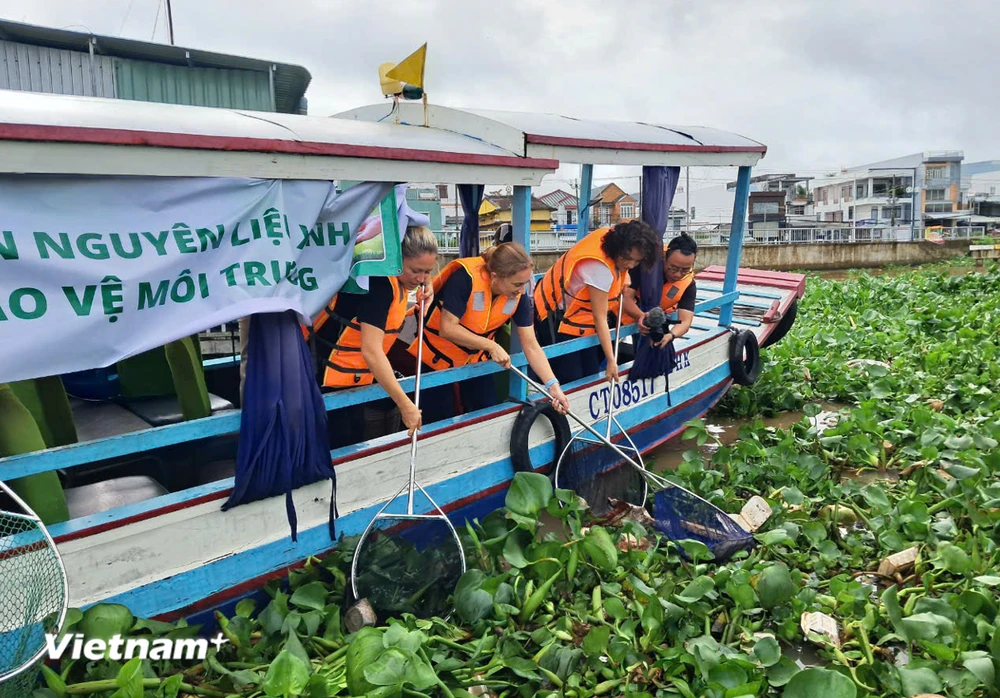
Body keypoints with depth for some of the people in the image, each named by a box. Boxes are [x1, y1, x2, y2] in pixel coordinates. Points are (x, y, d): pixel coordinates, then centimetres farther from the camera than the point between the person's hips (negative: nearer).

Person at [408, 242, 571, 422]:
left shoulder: (519, 295, -16)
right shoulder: (465, 278, -32)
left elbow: (531, 346, -14)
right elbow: (447, 328, -31)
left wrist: (553, 385, -23)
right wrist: (491, 346, -32)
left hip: (475, 358, 5)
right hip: (436, 357, -5)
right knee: (441, 420, 2)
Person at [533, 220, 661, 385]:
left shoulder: (611, 237, -8)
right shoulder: (600, 268, -32)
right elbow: (600, 319, -26)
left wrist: (623, 277, 2)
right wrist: (611, 360, -23)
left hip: (581, 316, 9)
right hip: (558, 318, -9)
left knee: (590, 376, 7)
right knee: (571, 382, -12)